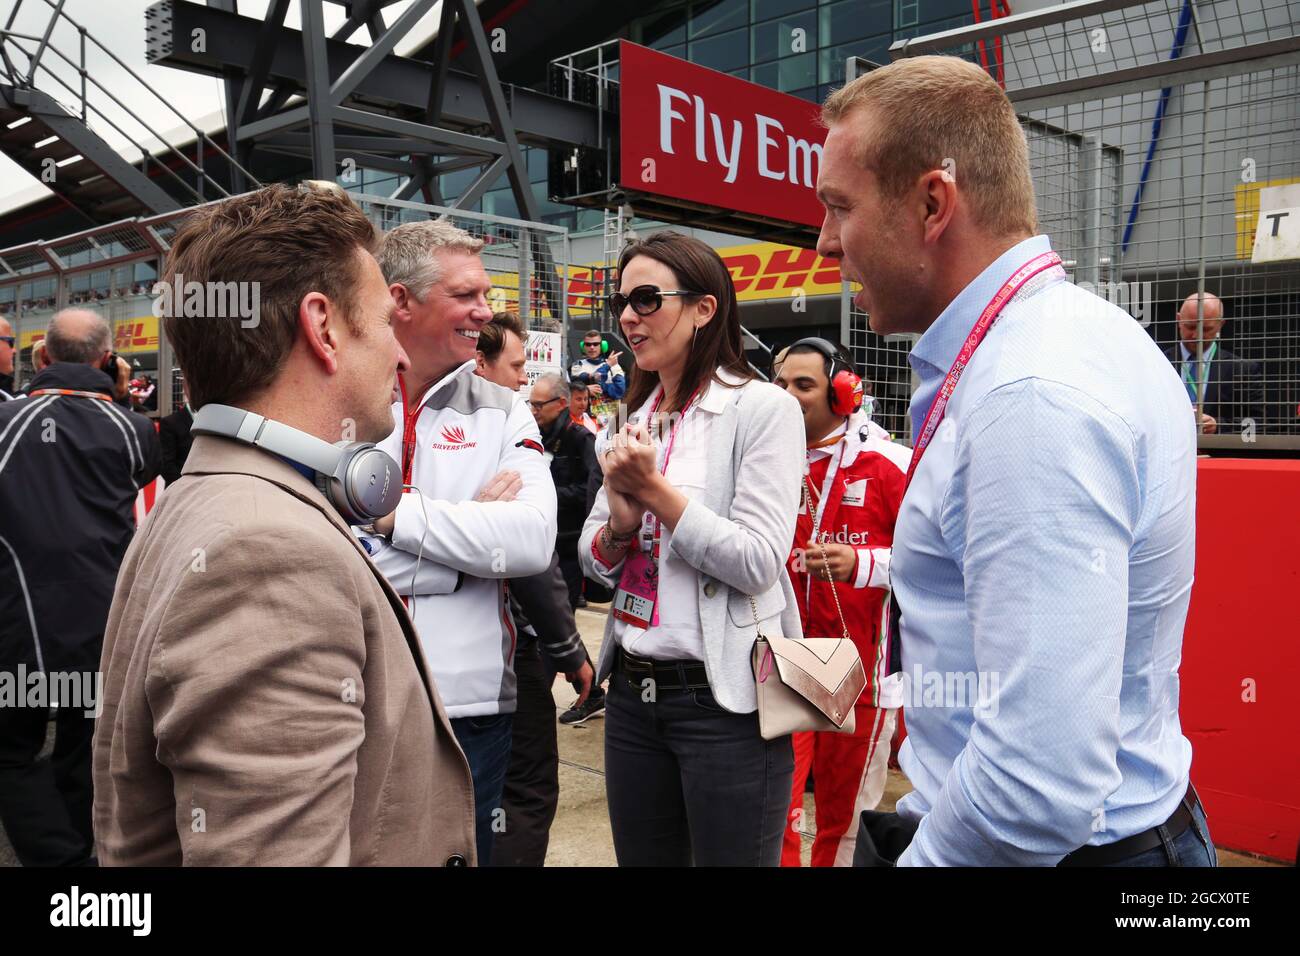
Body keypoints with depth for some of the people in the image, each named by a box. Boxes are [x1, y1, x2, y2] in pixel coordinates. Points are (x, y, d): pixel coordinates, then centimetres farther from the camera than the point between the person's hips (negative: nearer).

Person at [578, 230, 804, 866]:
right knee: (642, 857, 18)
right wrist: (620, 525, -11)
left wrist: (653, 489, -17)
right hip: (633, 693, 7)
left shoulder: (763, 408, -10)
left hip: (724, 700, -6)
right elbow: (593, 561, 11)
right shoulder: (638, 419, 10)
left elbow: (759, 564, -17)